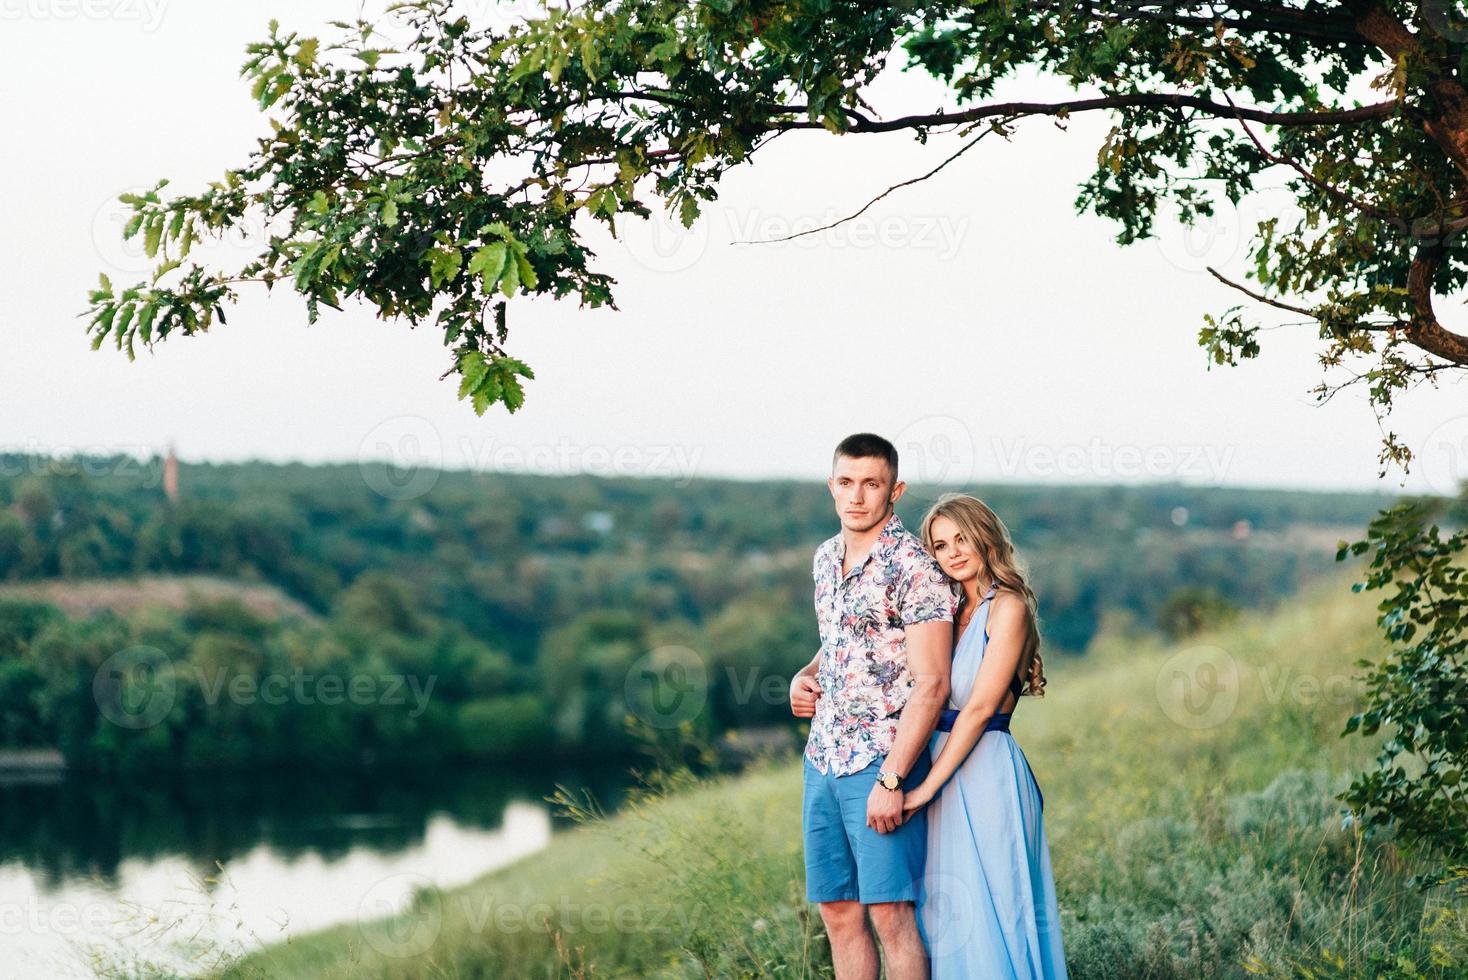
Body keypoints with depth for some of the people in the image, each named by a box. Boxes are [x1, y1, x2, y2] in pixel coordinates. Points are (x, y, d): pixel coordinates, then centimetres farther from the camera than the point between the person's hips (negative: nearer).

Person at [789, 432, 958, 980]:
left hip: (883, 760, -7)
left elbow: (931, 684, -16)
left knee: (889, 911, -9)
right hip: (823, 759, 8)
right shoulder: (826, 558, 13)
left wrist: (891, 779, -20)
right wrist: (806, 676, 7)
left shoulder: (914, 566, -12)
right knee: (838, 911, 8)